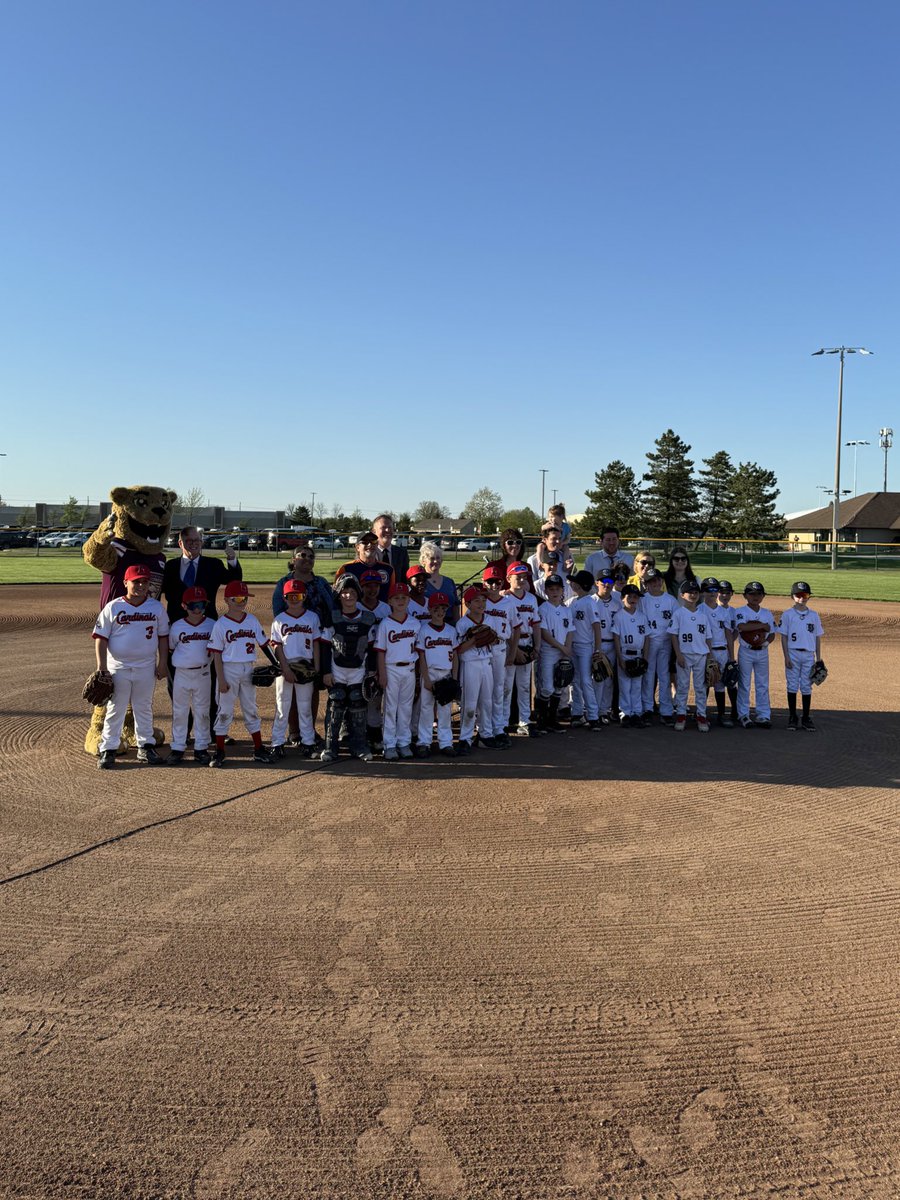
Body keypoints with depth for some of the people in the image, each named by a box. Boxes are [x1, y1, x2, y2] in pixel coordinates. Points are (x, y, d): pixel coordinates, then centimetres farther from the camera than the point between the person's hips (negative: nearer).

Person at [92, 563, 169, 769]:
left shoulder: (156, 607, 2)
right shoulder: (113, 607, -5)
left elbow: (163, 636, 8)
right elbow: (100, 637, -4)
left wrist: (162, 663, 3)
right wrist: (101, 667, -9)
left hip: (146, 667, 2)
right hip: (118, 667, -2)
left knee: (144, 708, 12)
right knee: (115, 709, 4)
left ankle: (146, 746, 22)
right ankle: (107, 749, 10)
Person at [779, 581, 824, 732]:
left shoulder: (814, 616, 7)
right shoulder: (787, 615, 0)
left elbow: (818, 638, 10)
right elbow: (784, 637, -2)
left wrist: (818, 660, 5)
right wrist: (786, 657, -9)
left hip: (809, 655, 2)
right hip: (793, 654, -2)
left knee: (807, 687, 6)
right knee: (792, 685, 2)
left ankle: (806, 718, 14)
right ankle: (792, 717, 11)